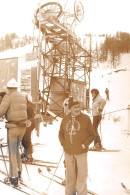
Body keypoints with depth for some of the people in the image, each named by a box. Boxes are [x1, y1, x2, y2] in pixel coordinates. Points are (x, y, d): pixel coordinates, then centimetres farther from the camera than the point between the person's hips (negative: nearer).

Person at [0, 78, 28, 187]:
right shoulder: (23, 97, 11)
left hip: (13, 127, -6)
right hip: (23, 126, 6)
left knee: (12, 152, -1)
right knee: (16, 149, 23)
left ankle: (13, 178, 2)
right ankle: (18, 171, 32)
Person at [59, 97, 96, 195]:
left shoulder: (86, 118, -8)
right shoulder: (65, 118, 2)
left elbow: (92, 135, -4)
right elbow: (61, 134, 12)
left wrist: (84, 145, -11)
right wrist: (64, 145, 0)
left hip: (81, 152, -3)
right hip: (68, 152, 3)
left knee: (81, 174, 6)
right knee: (70, 174, 17)